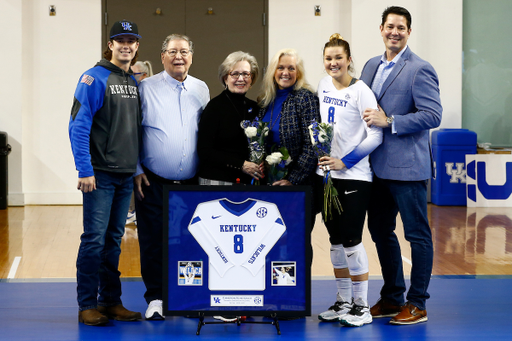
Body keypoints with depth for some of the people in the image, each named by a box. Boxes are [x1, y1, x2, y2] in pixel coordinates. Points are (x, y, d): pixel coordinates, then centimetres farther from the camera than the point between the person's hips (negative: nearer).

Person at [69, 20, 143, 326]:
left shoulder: (134, 82, 13)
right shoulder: (95, 78, -7)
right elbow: (78, 126, -12)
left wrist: (140, 167, 14)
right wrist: (85, 170, -17)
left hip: (127, 175, 7)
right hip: (101, 174, -6)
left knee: (114, 239, 12)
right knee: (95, 238, -5)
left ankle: (111, 301, 19)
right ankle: (87, 306, 1)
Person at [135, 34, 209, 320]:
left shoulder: (201, 90, 11)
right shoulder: (147, 88, 0)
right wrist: (137, 170, -4)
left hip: (191, 184, 3)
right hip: (153, 183, -3)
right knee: (153, 242, 0)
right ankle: (156, 298, 10)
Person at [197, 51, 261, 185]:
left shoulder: (254, 107, 10)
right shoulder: (215, 106, -6)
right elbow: (204, 152, -11)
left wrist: (261, 166, -3)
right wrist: (241, 165, -15)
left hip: (247, 180, 5)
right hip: (217, 179, -5)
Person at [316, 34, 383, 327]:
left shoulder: (361, 92, -10)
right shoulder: (324, 85, 9)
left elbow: (376, 136, -13)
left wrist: (344, 161, -15)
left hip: (354, 176, -6)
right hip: (326, 174, 7)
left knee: (352, 241, -5)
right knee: (336, 241, 11)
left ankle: (362, 307, 5)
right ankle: (343, 302, 21)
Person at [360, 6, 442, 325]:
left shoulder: (420, 69, -10)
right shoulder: (372, 66, 13)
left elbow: (433, 116, -16)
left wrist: (389, 121, -20)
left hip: (407, 166, -8)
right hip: (378, 165, 8)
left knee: (418, 234, 1)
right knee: (380, 231, 15)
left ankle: (417, 304, 9)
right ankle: (392, 298, 27)